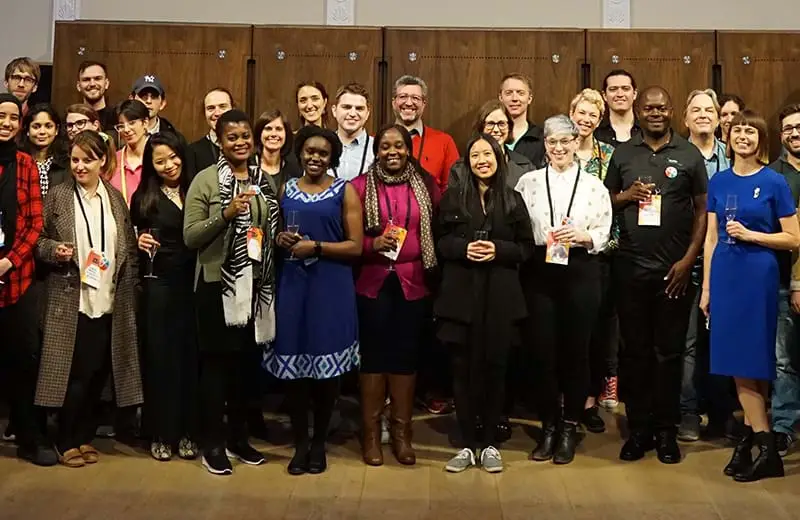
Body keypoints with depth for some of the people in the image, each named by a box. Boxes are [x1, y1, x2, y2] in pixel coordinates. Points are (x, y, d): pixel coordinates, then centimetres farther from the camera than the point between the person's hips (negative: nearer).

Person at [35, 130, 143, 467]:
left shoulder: (115, 197, 9)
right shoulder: (58, 196, 0)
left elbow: (129, 246, 11)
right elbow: (39, 240, 4)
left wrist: (129, 289, 5)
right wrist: (55, 250, -17)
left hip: (109, 300, 3)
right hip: (71, 299, -3)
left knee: (99, 372, 8)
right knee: (75, 372, 0)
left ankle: (85, 437, 24)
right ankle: (67, 442, 17)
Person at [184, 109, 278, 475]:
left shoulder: (264, 180, 10)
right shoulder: (206, 179, -4)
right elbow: (190, 236, -10)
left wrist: (280, 240, 1)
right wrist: (226, 213, -22)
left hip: (257, 282, 5)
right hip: (217, 282, -4)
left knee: (247, 361, 12)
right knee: (216, 361, 2)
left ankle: (239, 437, 27)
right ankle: (213, 443, 14)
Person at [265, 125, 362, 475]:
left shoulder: (344, 191, 2)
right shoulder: (286, 189, 13)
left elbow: (356, 246, -4)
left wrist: (316, 247, -14)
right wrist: (281, 240, 0)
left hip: (331, 288, -3)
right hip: (293, 286, 3)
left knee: (327, 367, 1)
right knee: (293, 366, 2)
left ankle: (319, 443, 18)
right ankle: (300, 443, 17)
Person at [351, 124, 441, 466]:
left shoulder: (426, 184, 7)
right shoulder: (360, 186, 1)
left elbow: (438, 230, 7)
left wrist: (434, 270, -4)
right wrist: (373, 244, -16)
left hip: (413, 282, 1)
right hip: (373, 282, -1)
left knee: (406, 354, 6)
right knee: (374, 353, 3)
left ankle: (401, 432, 18)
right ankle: (371, 433, 14)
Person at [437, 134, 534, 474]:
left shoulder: (513, 200, 7)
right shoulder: (453, 198, 7)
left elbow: (526, 247, 6)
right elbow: (439, 241, 5)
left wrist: (498, 250, -11)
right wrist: (463, 248, -13)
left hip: (500, 296, 0)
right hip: (461, 294, 0)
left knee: (494, 367, 3)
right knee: (463, 368, 2)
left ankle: (490, 443, 16)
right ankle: (468, 443, 14)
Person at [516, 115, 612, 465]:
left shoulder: (594, 185, 6)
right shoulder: (528, 181, 7)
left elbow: (603, 236, 2)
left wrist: (582, 236, -15)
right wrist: (539, 241, -11)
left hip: (580, 273, 0)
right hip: (540, 273, 0)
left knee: (575, 351, 5)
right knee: (543, 351, 3)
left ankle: (569, 429, 19)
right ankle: (548, 428, 18)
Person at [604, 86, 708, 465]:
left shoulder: (689, 154, 4)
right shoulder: (622, 153, 9)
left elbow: (702, 210, 3)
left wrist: (688, 259, -6)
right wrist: (626, 196, -9)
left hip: (674, 269, -1)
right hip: (631, 268, 2)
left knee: (669, 352, 5)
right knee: (634, 351, 7)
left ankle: (666, 430, 16)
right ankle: (638, 429, 17)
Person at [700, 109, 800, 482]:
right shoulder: (719, 181, 8)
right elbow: (711, 237, 10)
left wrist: (750, 234, -15)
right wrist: (706, 287, 8)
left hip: (758, 275, -4)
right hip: (724, 274, 4)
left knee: (752, 360, -1)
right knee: (736, 362, 5)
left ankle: (765, 449, 10)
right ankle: (756, 441, 16)